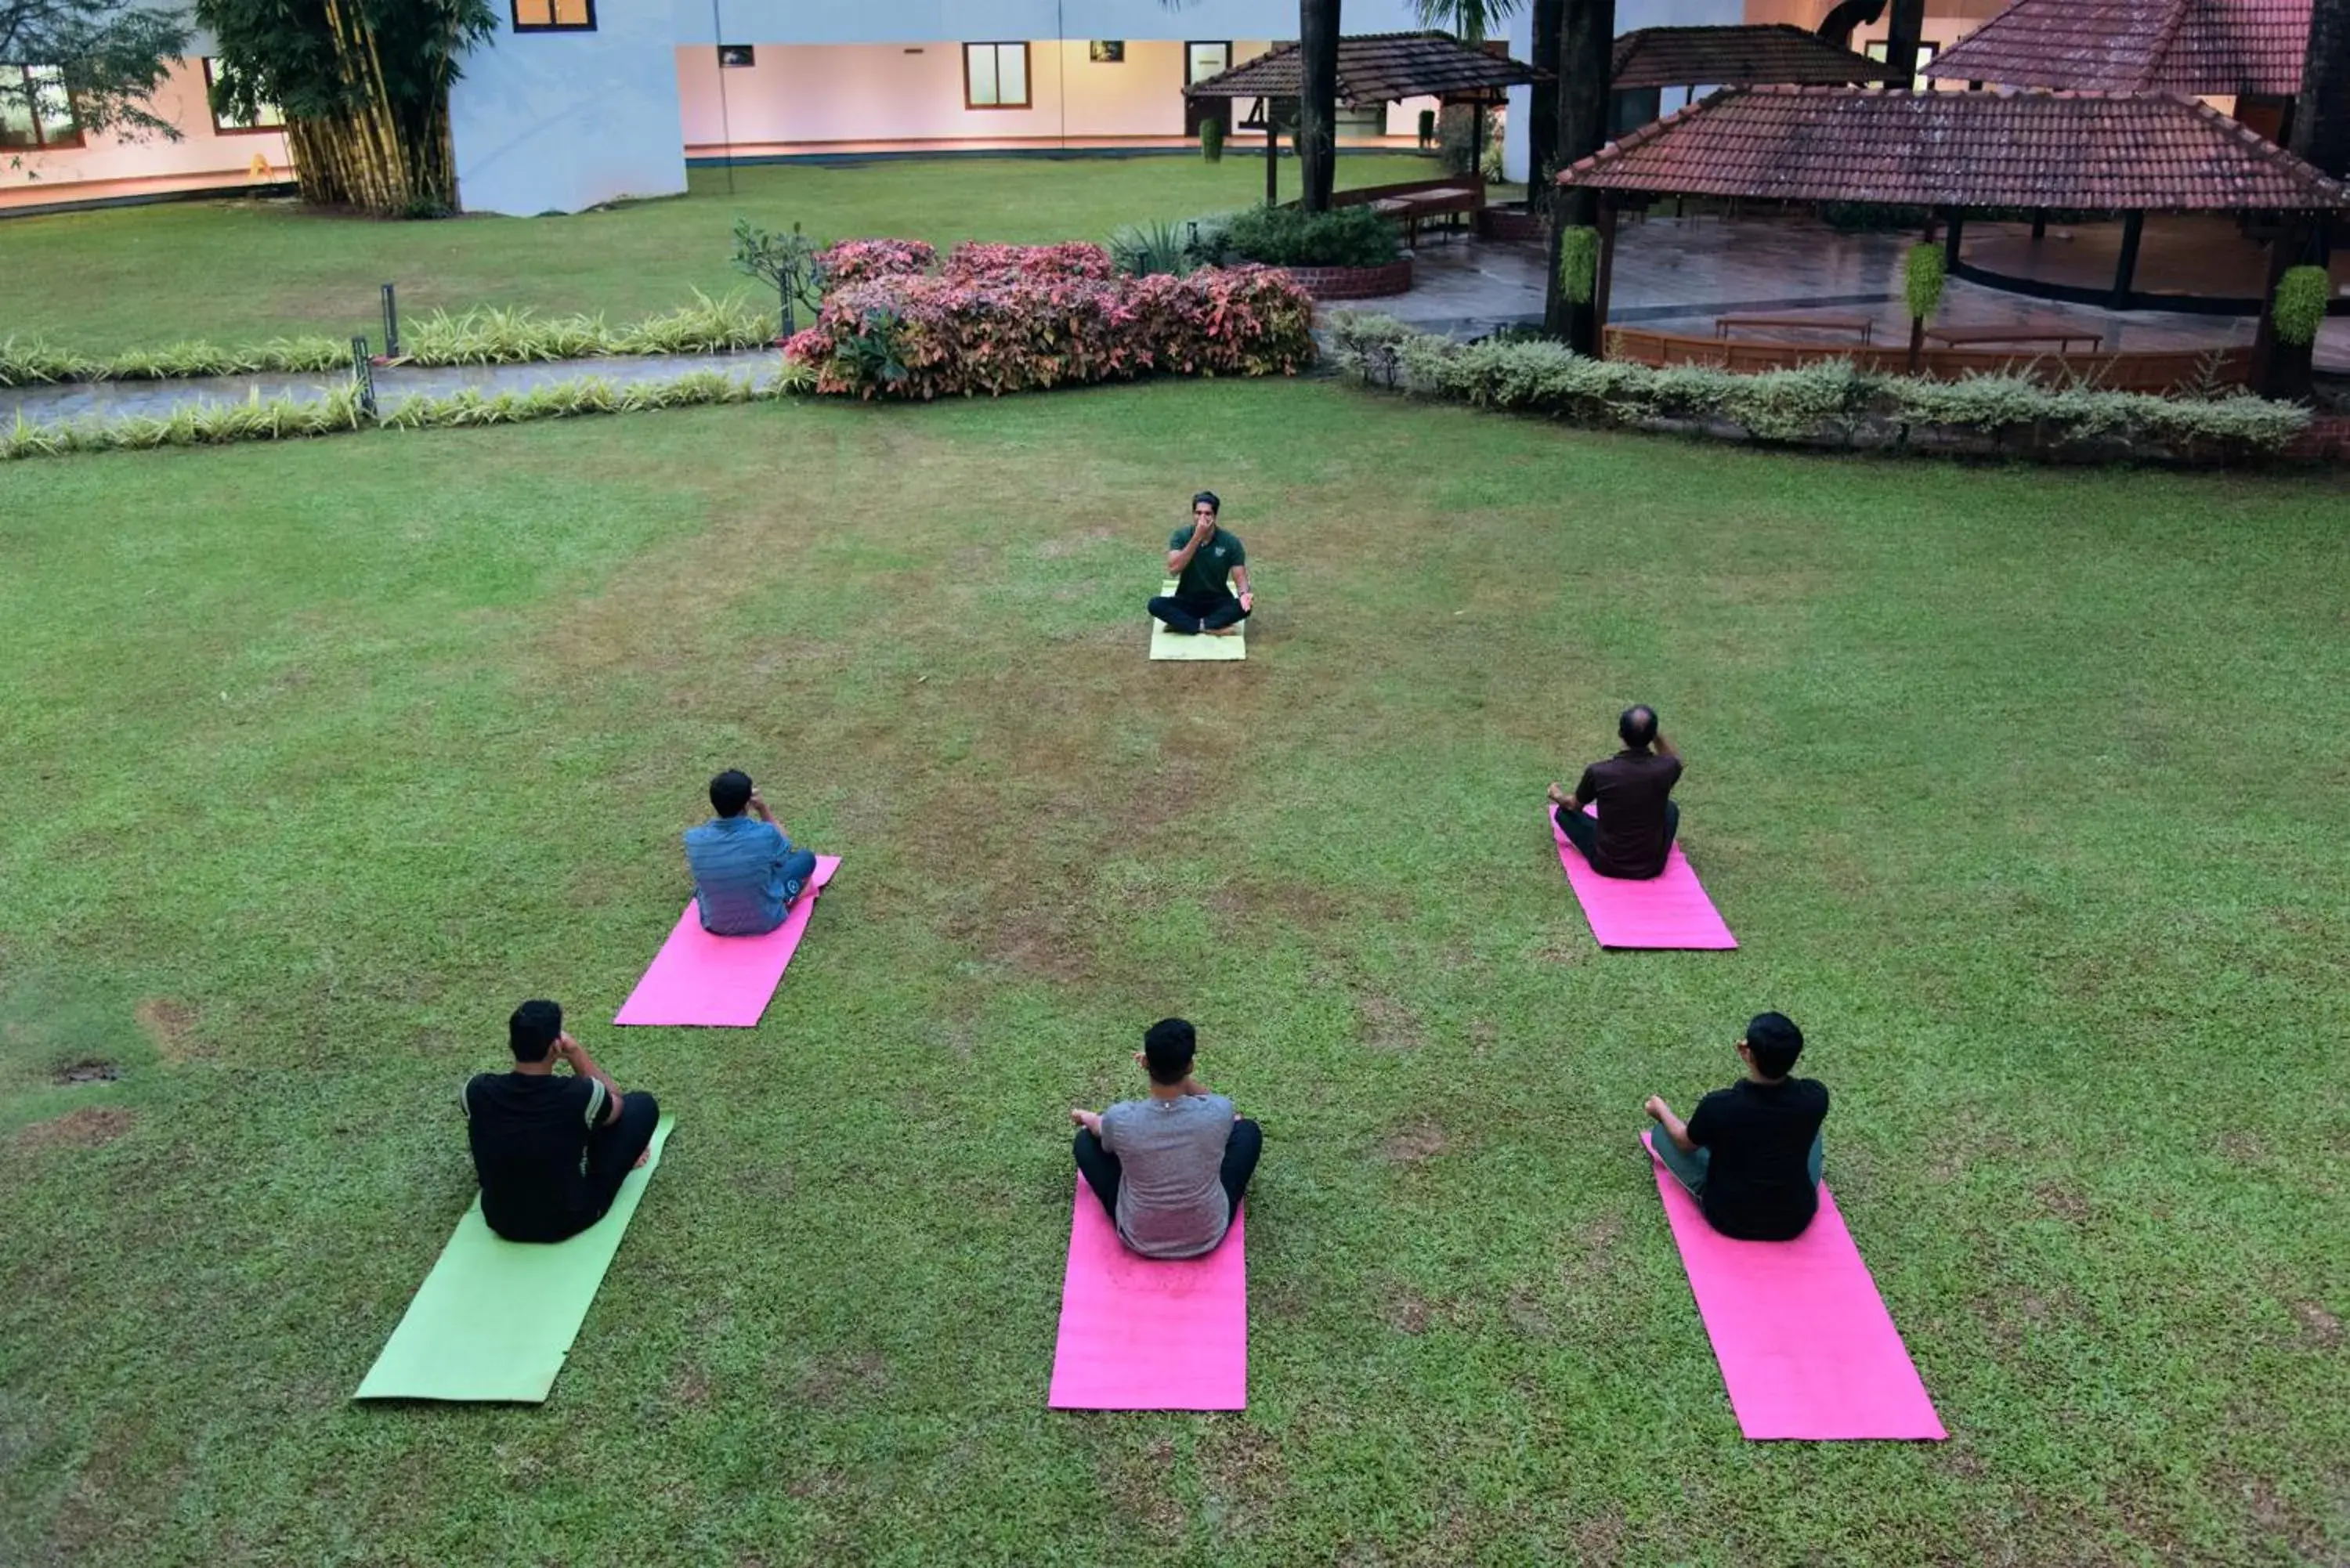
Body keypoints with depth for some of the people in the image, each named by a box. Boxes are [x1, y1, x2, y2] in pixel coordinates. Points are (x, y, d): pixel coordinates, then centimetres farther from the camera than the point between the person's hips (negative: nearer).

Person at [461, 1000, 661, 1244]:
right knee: (643, 1105, 6)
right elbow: (616, 1102, 0)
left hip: (501, 1221, 3)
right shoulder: (580, 1095, -26)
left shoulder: (477, 1092, -19)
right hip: (568, 1220, -3)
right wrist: (575, 1053, 1)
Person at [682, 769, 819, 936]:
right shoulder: (765, 835, -30)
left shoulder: (694, 839, -24)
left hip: (714, 924, 3)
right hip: (765, 921, -2)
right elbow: (784, 846, -3)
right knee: (806, 857, 19)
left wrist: (729, 801, -4)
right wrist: (763, 808, -8)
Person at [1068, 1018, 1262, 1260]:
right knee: (1247, 1128, 18)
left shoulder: (1121, 1118, -26)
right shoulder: (1219, 1111, -27)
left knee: (1086, 1138, 18)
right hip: (1209, 1236, 0)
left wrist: (1087, 1118, 23)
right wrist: (1178, 1070, 0)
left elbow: (1102, 1130, 2)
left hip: (1139, 1240, 0)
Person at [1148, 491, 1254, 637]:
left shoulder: (1230, 542, -8)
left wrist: (1244, 594, -34)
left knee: (1244, 606, -31)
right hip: (1187, 601, 0)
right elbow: (1173, 568, -23)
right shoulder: (1181, 536, -8)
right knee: (1156, 605, -28)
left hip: (1218, 602, 0)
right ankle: (1214, 627, -30)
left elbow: (1240, 577, -9)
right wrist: (1197, 538, -28)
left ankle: (1182, 624, -28)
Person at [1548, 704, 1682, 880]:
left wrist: (1556, 796, 24)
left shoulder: (1599, 772, -21)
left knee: (1564, 812, 22)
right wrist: (1653, 733, -3)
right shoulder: (1666, 768, -19)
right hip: (1653, 866, 2)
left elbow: (1574, 805, 2)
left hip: (1607, 865, -2)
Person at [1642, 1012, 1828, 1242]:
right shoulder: (1815, 1098, -21)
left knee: (1663, 1132, 16)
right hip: (1796, 1220, 2)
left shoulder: (1717, 1106, -26)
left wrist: (1660, 1109, 17)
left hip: (1730, 1220, -2)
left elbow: (1685, 1142, -3)